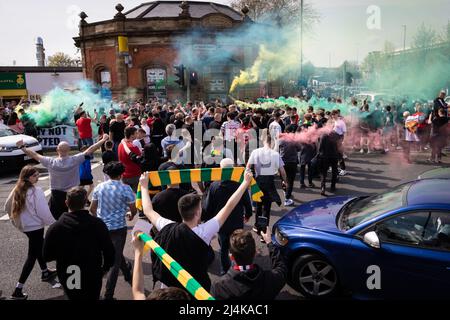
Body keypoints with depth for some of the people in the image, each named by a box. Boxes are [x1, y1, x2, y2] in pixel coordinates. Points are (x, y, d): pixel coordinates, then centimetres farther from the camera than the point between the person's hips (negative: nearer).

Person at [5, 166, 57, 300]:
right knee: (32, 256, 0)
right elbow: (44, 212, -20)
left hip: (24, 226, 8)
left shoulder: (17, 190, 2)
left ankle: (45, 272, 44)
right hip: (35, 226, -8)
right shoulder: (36, 191, -21)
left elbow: (7, 207, 13)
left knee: (39, 247, 27)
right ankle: (18, 290, 0)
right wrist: (53, 224, -6)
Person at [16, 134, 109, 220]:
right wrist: (103, 140, 0)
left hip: (56, 196, 1)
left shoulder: (51, 162, -11)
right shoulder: (75, 160, -15)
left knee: (55, 220, 13)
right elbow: (90, 150, -8)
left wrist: (22, 147, 17)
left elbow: (35, 155, 2)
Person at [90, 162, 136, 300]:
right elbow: (133, 210, -7)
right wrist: (131, 216, 17)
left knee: (115, 253, 27)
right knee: (115, 260, 3)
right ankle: (108, 295, 5)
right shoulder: (125, 189, -13)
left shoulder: (99, 187, -1)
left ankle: (127, 271, 50)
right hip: (118, 227, -5)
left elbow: (92, 209, 7)